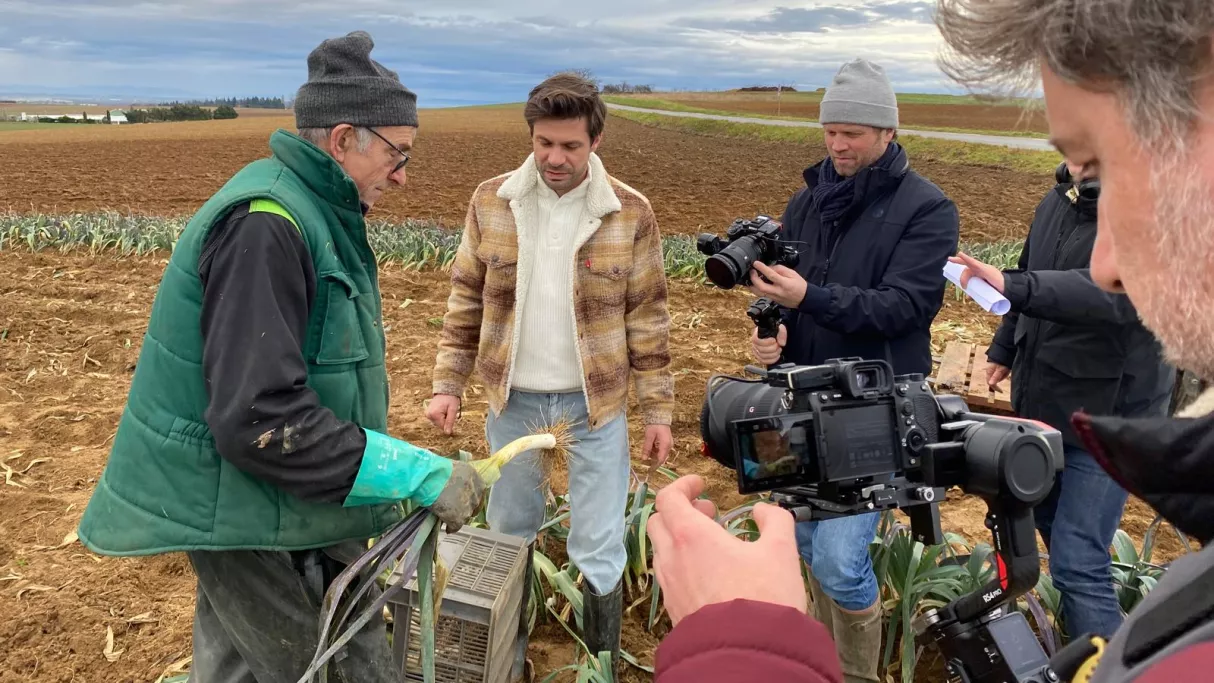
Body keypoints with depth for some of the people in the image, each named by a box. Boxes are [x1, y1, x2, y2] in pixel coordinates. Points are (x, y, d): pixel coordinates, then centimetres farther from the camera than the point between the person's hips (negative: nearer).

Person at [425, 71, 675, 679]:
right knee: (508, 537, 19)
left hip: (596, 404, -2)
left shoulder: (630, 213, -9)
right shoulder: (490, 202, -5)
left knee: (599, 551, 7)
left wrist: (658, 409, -3)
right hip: (512, 400, 2)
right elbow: (465, 304, 3)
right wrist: (448, 384, 0)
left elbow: (648, 319, -4)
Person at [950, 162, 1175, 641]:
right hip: (1041, 398, 8)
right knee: (1051, 521, 22)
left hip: (1109, 411, -8)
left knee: (1077, 561, -9)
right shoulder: (1058, 201, 6)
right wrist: (1005, 351, 21)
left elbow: (1116, 292, -37)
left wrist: (1011, 286, -49)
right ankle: (1080, 630, 44)